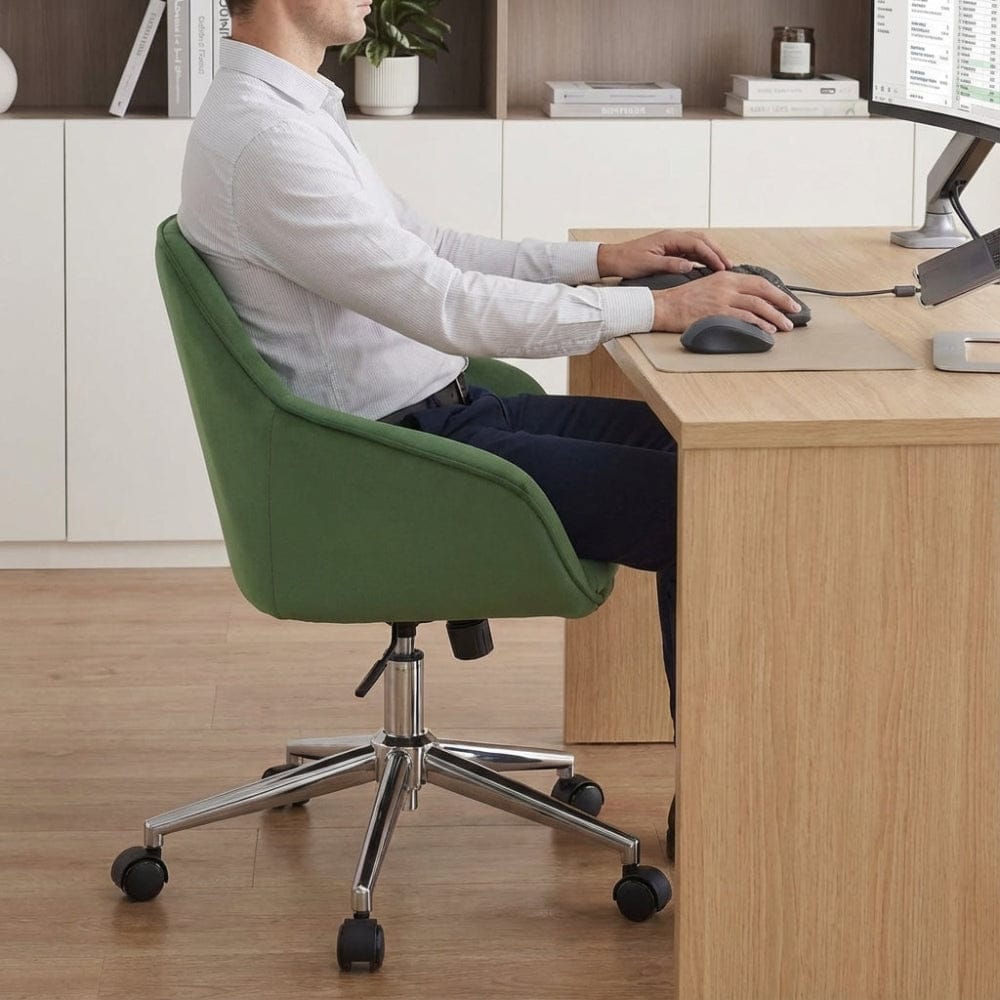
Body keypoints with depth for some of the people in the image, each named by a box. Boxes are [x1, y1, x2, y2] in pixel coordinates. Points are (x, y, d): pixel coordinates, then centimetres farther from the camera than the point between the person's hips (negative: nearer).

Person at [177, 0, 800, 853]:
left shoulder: (292, 109, 11)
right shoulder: (261, 138, -22)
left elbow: (426, 248, 21)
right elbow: (450, 308, -26)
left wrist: (601, 259, 13)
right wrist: (661, 308, -24)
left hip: (436, 410, 10)